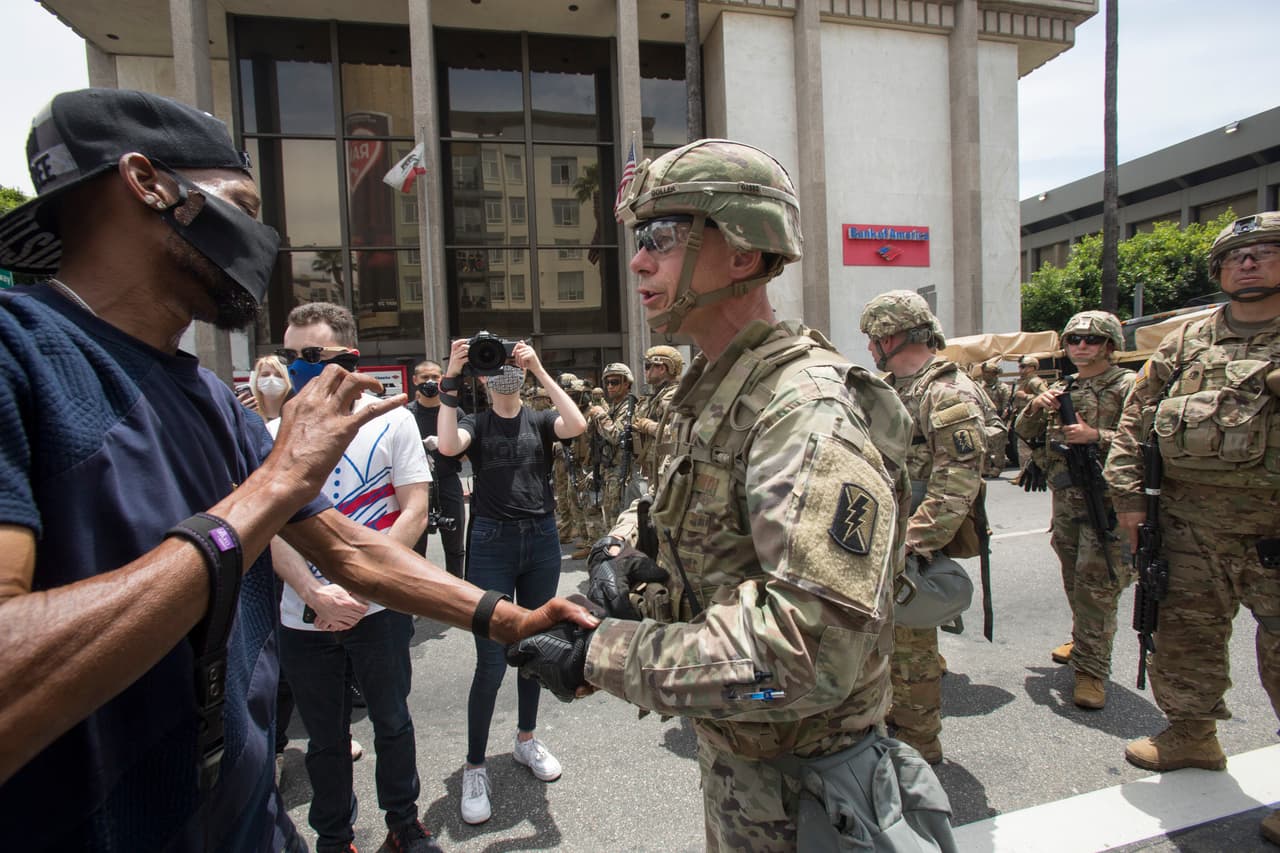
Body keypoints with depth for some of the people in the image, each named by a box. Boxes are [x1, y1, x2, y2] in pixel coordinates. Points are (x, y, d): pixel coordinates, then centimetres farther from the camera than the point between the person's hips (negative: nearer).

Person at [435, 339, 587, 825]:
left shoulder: (540, 421, 6)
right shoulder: (475, 424, 3)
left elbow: (577, 425, -17)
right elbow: (447, 445, -21)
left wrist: (539, 369, -18)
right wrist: (451, 379, -20)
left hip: (541, 539, 3)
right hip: (491, 543, -2)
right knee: (492, 663, -3)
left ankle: (526, 739, 35)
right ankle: (474, 767, 14)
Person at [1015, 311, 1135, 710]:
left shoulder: (1128, 386, -4)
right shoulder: (1059, 389, 13)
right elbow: (1025, 435, 13)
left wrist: (1096, 436, -21)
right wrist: (1036, 407, -5)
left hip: (1106, 500, -6)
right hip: (1065, 498, 6)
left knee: (1096, 585, -8)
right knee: (1075, 581, 17)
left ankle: (1091, 669, -1)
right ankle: (1084, 641, 35)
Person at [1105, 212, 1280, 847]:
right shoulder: (1184, 342, 9)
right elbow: (1135, 419, 9)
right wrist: (1127, 494, 2)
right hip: (1189, 521, 4)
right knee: (1184, 632, 14)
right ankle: (1191, 735, 34)